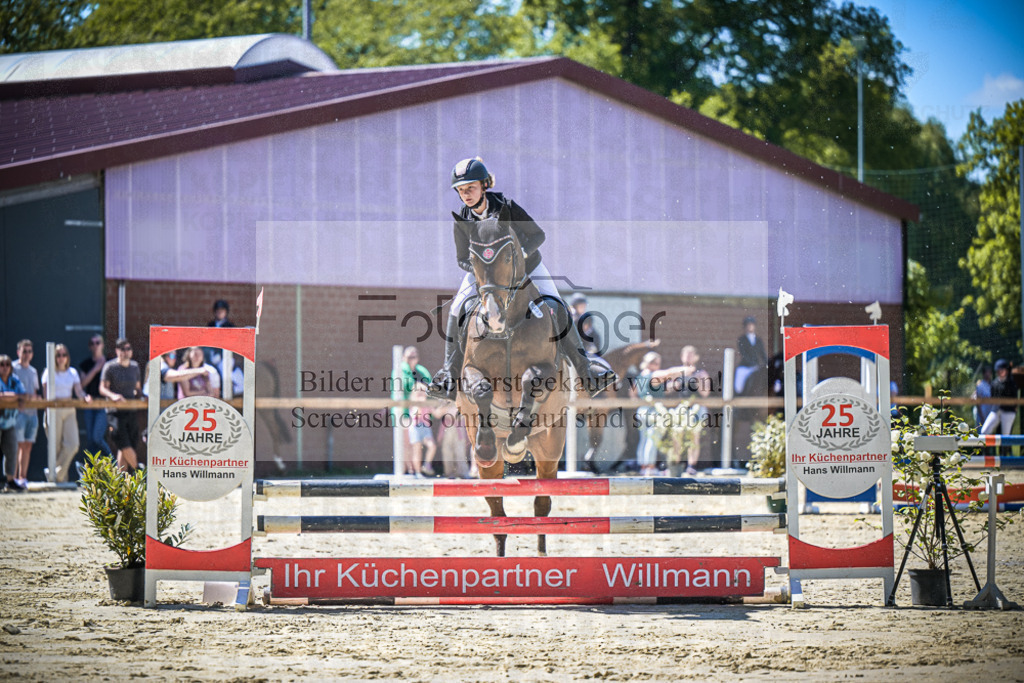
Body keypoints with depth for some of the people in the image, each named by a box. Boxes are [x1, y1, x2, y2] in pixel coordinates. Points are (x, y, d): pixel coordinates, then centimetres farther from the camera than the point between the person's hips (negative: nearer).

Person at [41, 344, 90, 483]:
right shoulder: (49, 372, 2)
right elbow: (45, 394, -1)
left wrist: (85, 397, -18)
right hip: (54, 411, -4)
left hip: (69, 410, 4)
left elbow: (79, 391, 5)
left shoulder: (73, 372, 13)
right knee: (55, 445, -4)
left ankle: (59, 474, 3)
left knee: (73, 444, -9)